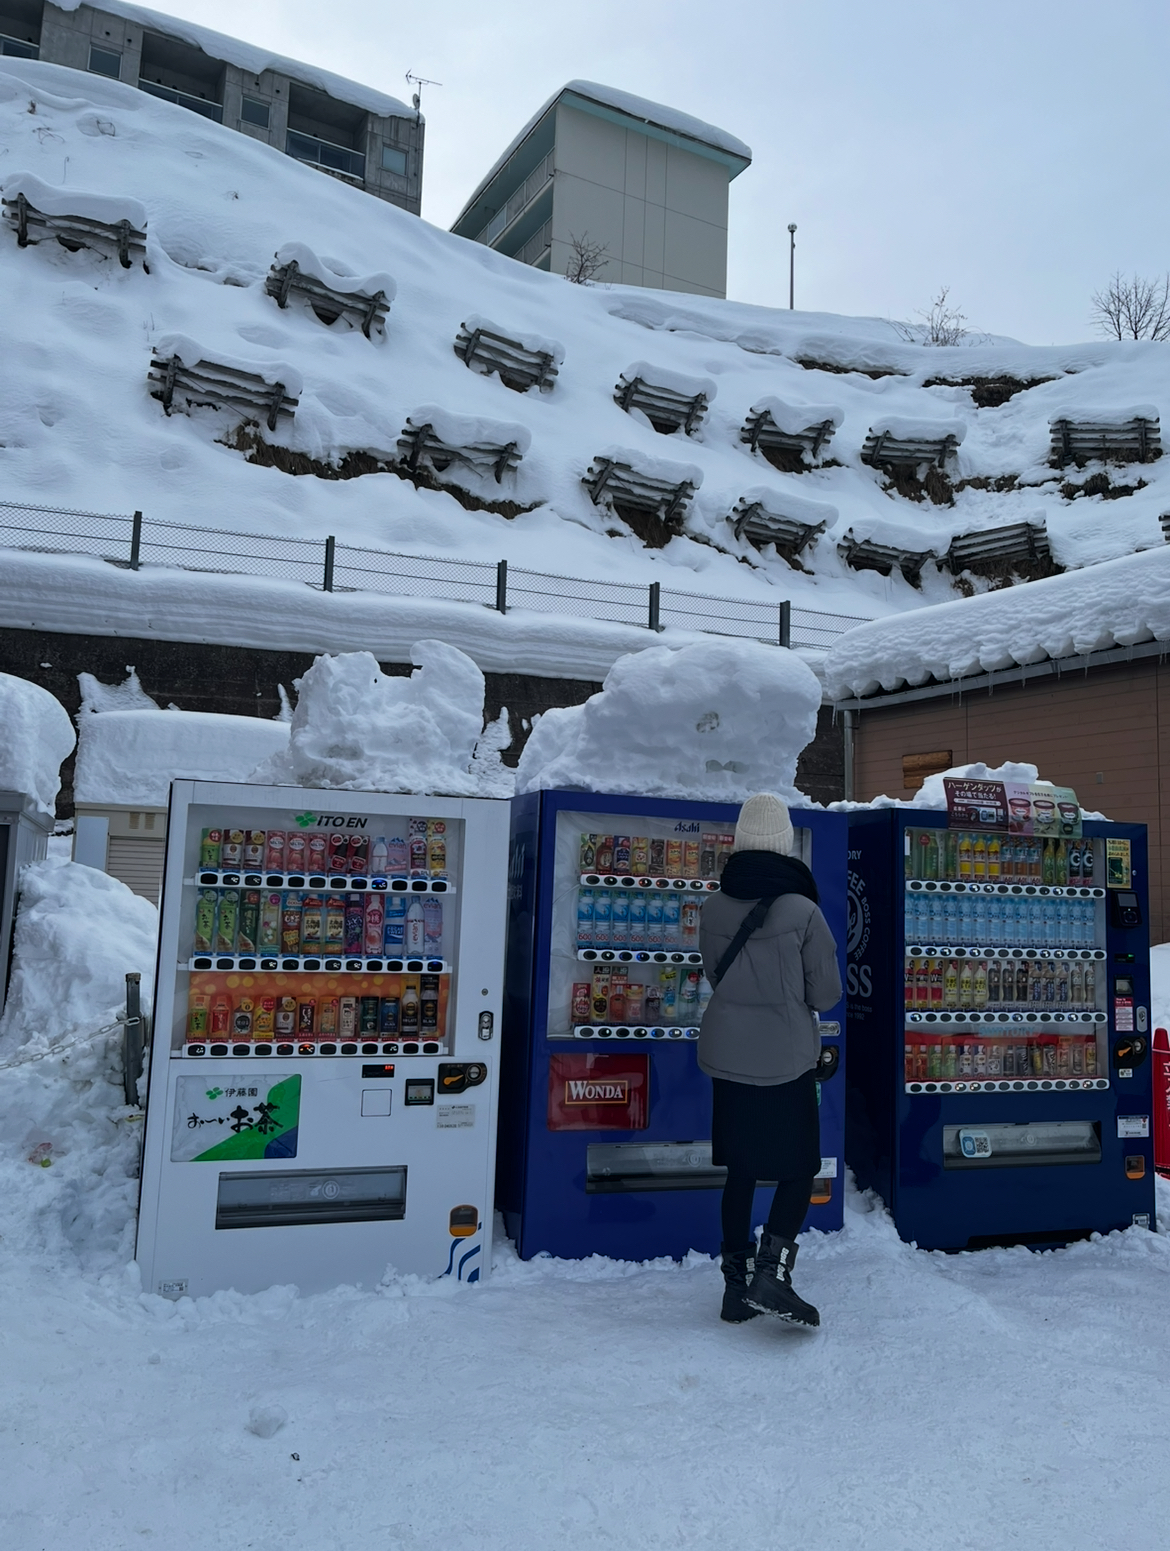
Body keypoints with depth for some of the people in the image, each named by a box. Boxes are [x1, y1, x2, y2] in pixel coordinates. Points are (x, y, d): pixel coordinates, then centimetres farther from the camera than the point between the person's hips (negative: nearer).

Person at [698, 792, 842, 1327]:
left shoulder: (713, 908, -4)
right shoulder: (802, 911, -15)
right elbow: (827, 995, -6)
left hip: (725, 1057, 4)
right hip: (786, 1062, -4)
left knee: (739, 1170, 15)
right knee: (799, 1169, 11)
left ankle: (736, 1283, 21)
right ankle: (770, 1273, -1)